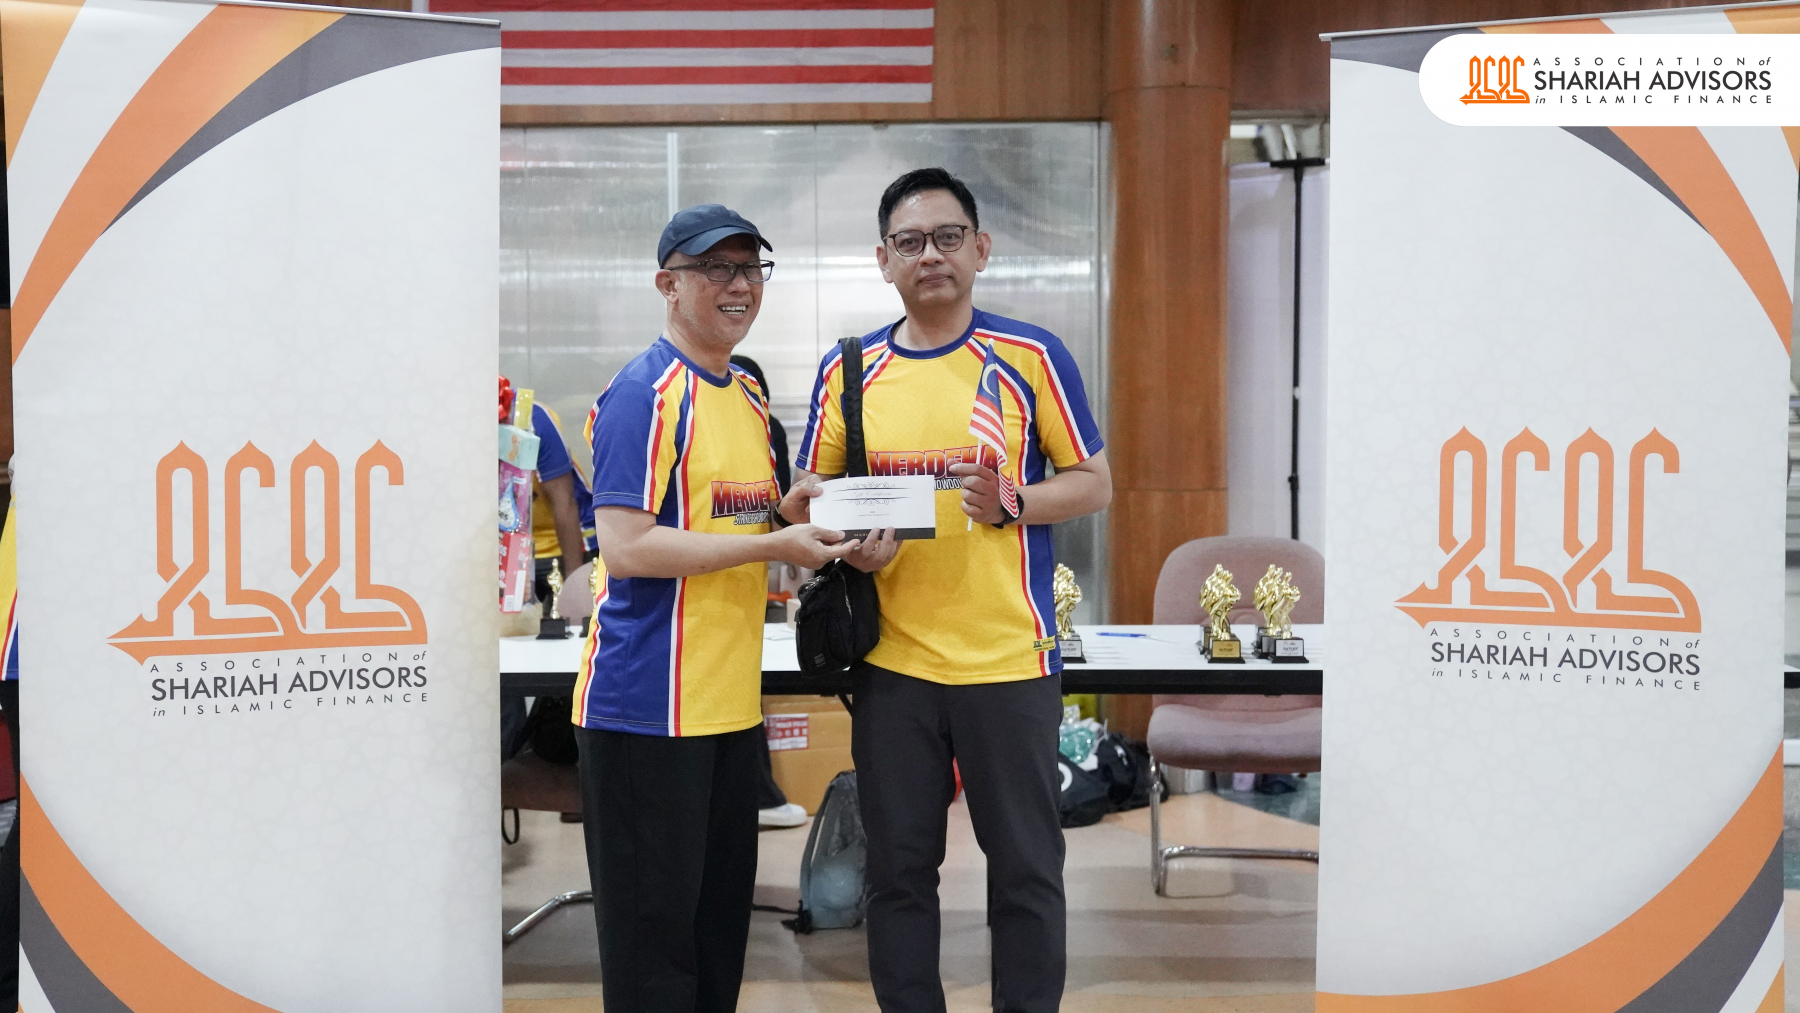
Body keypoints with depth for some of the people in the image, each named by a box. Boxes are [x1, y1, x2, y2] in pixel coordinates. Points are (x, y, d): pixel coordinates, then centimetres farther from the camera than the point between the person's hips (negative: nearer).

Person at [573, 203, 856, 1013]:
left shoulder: (749, 397, 14)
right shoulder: (645, 393, -12)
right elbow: (626, 548, -20)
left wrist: (803, 517, 4)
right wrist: (773, 545, -18)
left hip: (731, 701, 8)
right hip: (649, 706, -8)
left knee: (722, 914, 17)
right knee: (653, 926, 2)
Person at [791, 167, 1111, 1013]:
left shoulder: (1030, 356, -1)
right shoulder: (847, 370, 7)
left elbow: (1093, 483, 2)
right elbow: (806, 498, 12)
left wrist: (1013, 503, -16)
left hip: (1009, 656, -2)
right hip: (890, 656, 2)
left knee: (1025, 866, 8)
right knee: (898, 866, 11)